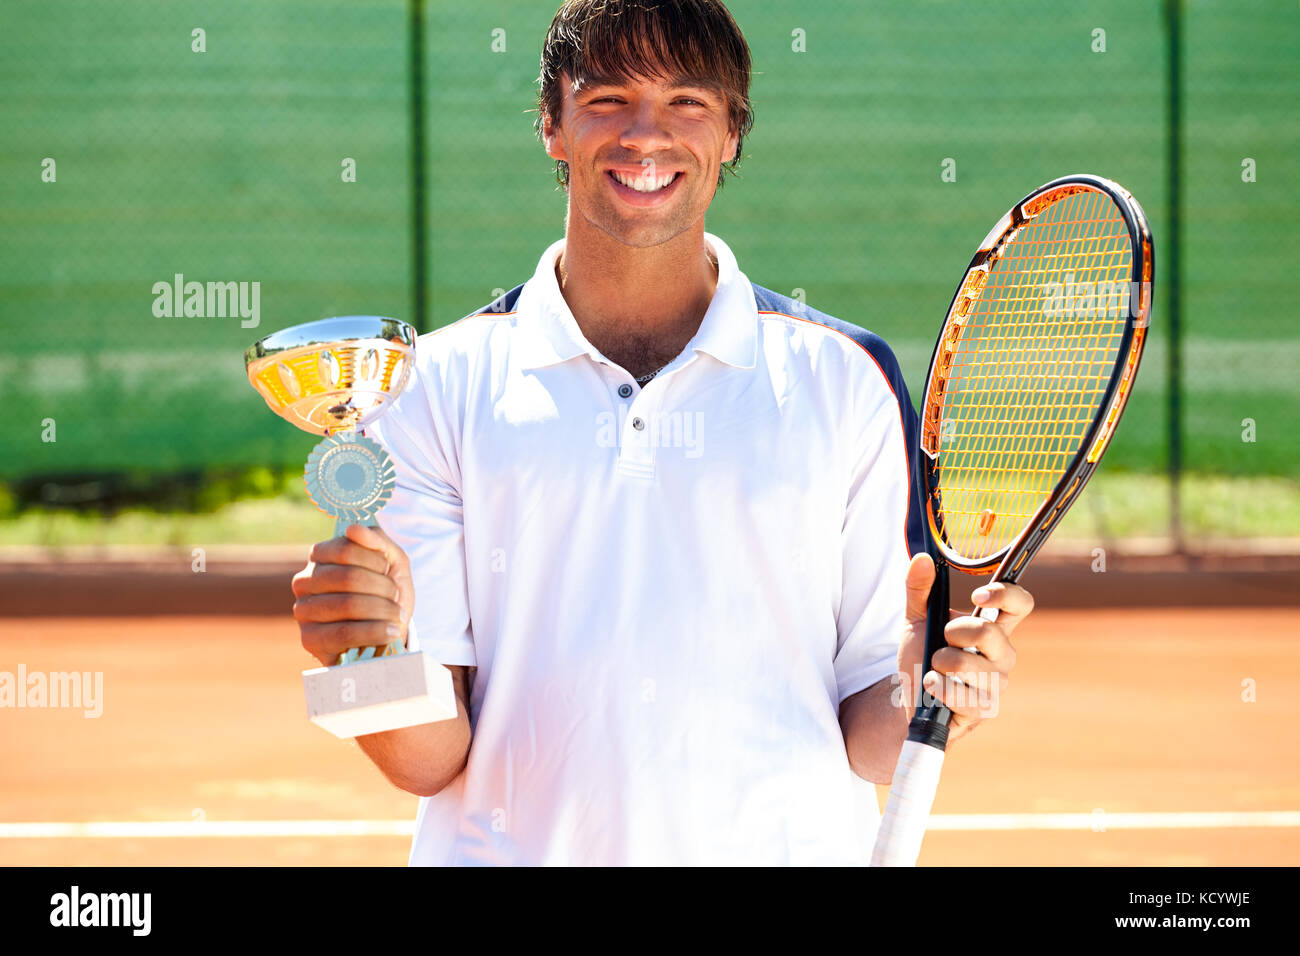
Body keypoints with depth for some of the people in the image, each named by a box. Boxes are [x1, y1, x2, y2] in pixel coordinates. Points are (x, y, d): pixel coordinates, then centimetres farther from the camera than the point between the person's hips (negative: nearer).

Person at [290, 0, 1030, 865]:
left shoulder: (847, 381, 2)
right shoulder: (439, 386, 1)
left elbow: (868, 746, 2)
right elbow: (435, 760, -3)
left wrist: (928, 691, -17)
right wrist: (375, 661, -21)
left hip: (785, 853, 0)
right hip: (512, 851, 0)